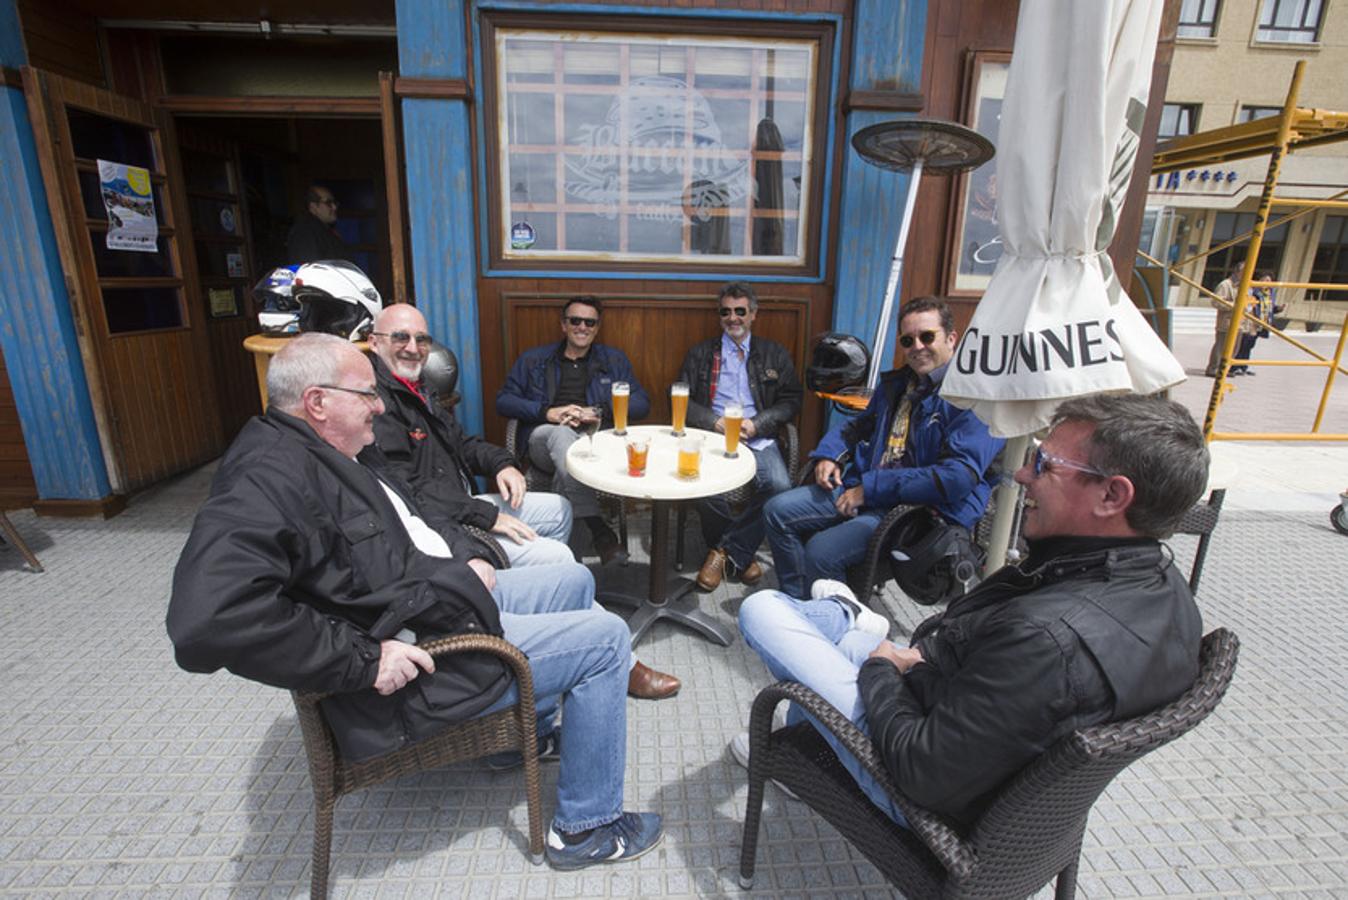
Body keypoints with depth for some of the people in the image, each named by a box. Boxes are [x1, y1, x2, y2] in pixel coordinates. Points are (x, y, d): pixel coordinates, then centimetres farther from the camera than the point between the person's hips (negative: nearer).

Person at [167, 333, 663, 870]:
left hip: (440, 594, 11)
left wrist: (465, 558, 5)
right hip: (418, 659, -11)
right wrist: (365, 659, -31)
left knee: (574, 582, 20)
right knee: (604, 638, -9)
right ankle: (586, 828, 9)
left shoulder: (325, 454, 9)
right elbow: (207, 622, -38)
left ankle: (533, 730, 37)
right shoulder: (270, 478, -25)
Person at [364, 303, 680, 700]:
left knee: (557, 510, 15)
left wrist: (501, 462, 2)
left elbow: (459, 441, 22)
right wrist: (486, 516, -23)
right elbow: (406, 493, -27)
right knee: (555, 558, -18)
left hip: (459, 506, 11)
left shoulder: (415, 386, 13)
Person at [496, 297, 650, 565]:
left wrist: (598, 412, -6)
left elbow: (641, 404, 10)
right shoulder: (533, 360, 19)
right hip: (545, 440, 0)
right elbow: (503, 400, 10)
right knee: (561, 432, -37)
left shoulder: (614, 360, 20)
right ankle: (598, 529, -43)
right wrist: (548, 412, -6)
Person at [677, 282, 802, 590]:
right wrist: (716, 422, -9)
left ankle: (729, 550, -9)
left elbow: (791, 401, 10)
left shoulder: (774, 354, 17)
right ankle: (740, 552, -4)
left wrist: (756, 424, -8)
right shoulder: (700, 353, 17)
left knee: (779, 485, -29)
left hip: (758, 438, 1)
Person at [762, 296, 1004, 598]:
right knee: (778, 511, -3)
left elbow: (958, 477, -21)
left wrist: (872, 488, -19)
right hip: (866, 486, 8)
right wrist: (829, 455, 7)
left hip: (922, 508, -8)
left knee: (821, 550, -27)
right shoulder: (898, 383, 16)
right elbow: (859, 425, 30)